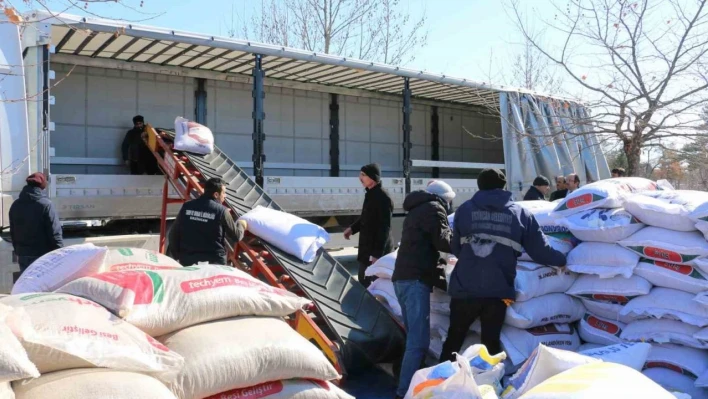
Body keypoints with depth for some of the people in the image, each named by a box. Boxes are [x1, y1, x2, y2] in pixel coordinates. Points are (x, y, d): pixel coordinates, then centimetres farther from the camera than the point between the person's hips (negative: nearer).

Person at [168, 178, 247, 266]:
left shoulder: (187, 207, 2)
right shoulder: (221, 211, -10)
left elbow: (174, 233, 7)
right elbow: (235, 236, -2)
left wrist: (175, 255, 17)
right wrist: (241, 225, 19)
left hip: (187, 259, 4)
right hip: (213, 261, -4)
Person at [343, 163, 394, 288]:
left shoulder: (383, 198, -20)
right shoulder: (370, 194, 9)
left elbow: (384, 228, -22)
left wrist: (377, 253, -24)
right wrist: (353, 228, 12)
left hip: (378, 251, -9)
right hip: (367, 248, 9)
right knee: (364, 281, 18)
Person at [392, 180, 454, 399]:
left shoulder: (416, 210, 27)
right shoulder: (434, 209, 0)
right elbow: (443, 242, -8)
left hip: (402, 278, 10)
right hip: (415, 280, -10)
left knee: (413, 337, 14)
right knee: (419, 341, -10)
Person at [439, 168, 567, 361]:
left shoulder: (465, 209, 7)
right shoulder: (520, 214, 6)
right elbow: (540, 251, 6)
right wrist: (562, 260, 25)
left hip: (465, 288, 0)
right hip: (497, 290, 0)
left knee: (453, 340, 15)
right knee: (491, 344, 12)